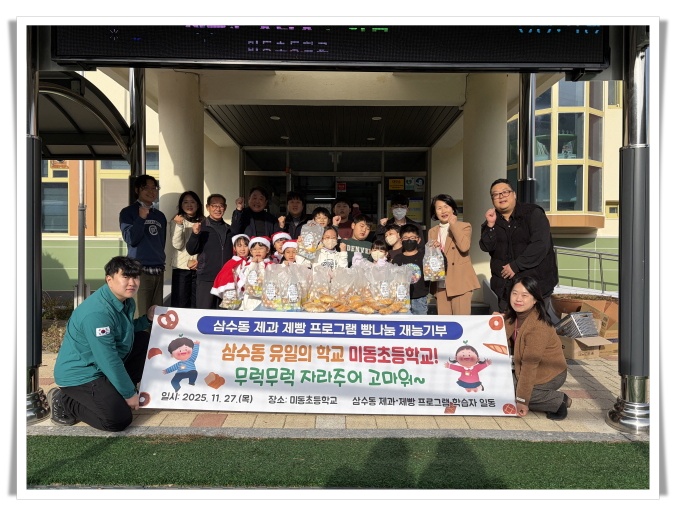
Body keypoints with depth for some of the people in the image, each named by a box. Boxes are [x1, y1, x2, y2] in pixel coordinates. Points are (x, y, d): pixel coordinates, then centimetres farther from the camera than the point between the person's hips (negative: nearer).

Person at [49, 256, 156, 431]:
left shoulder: (127, 301, 1)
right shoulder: (97, 313, -29)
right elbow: (109, 360, -27)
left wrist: (147, 319, 3)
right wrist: (129, 393, -18)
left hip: (106, 365, 9)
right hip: (80, 374, -9)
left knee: (145, 341, 8)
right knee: (119, 420, -18)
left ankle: (112, 388, 13)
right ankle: (64, 401, 2)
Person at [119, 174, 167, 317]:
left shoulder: (160, 216, 16)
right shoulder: (128, 212, 1)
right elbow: (130, 239, -11)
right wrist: (141, 218, -18)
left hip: (158, 271, 5)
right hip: (139, 270, -5)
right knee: (140, 316, -8)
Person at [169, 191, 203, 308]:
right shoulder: (176, 221, 3)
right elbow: (177, 245, -9)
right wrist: (179, 225, -19)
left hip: (199, 268, 2)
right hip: (181, 268, -2)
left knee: (197, 304, 2)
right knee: (180, 304, -2)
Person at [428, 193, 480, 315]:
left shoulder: (464, 226, 2)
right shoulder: (432, 231, 15)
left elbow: (464, 247, -17)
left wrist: (453, 225, -12)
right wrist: (432, 248, -6)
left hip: (460, 281, -4)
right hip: (441, 283, 4)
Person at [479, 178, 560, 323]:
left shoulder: (533, 213, -8)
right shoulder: (491, 219, 8)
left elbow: (540, 245, -18)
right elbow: (486, 247, -3)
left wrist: (516, 266, -19)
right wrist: (491, 225, -17)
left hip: (536, 281, -5)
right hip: (505, 285, 5)